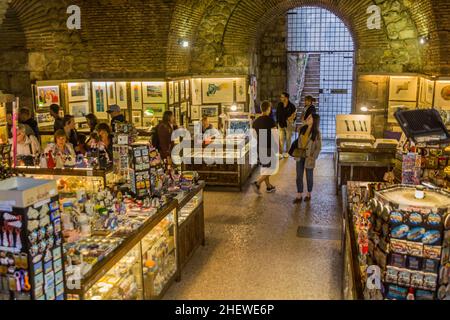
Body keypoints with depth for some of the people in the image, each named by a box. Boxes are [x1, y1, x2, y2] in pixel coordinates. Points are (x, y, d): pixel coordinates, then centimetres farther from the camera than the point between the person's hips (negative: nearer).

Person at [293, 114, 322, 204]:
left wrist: (313, 158, -13)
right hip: (300, 156, 5)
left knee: (309, 177, 12)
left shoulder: (316, 133, -15)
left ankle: (309, 195, 31)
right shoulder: (302, 129, -1)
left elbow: (318, 147, -10)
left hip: (309, 158, -5)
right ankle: (299, 196, 17)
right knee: (299, 177, 7)